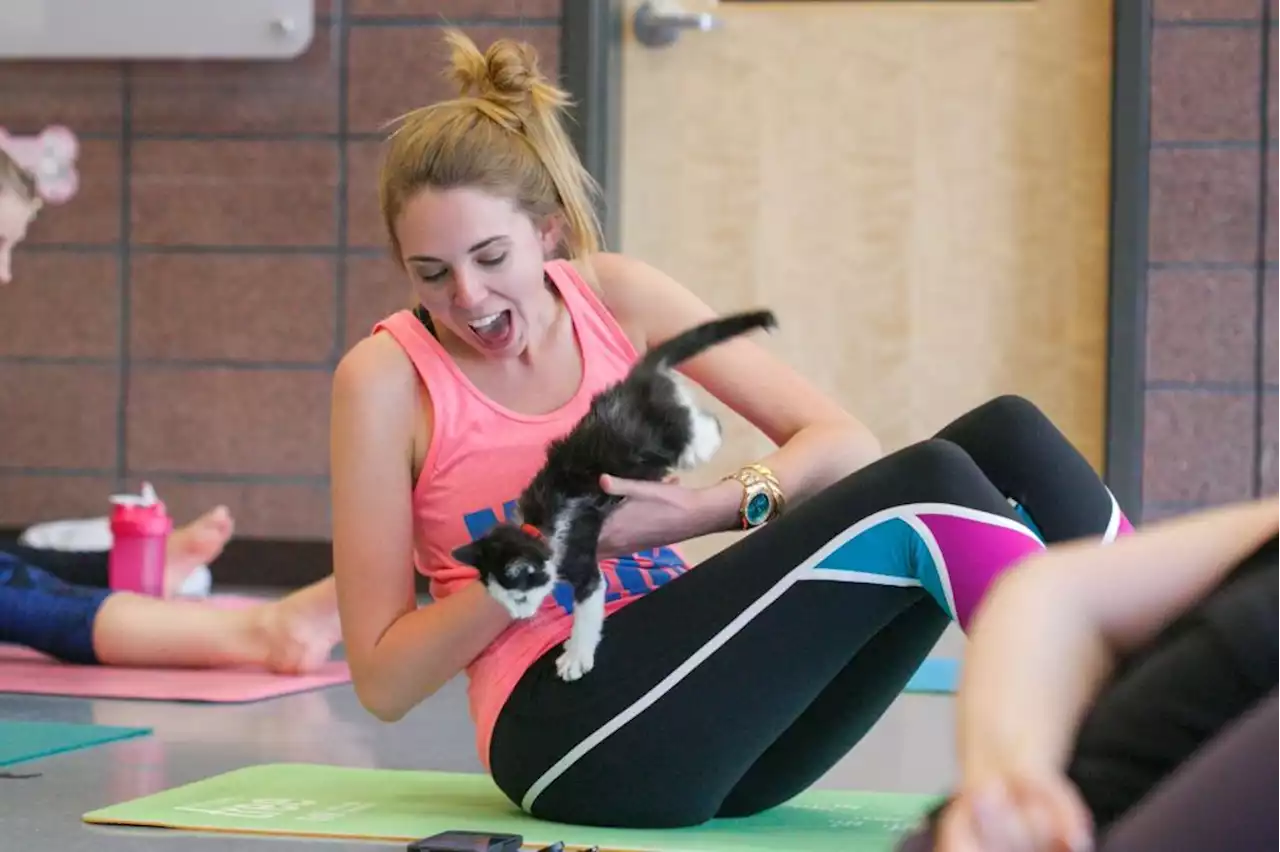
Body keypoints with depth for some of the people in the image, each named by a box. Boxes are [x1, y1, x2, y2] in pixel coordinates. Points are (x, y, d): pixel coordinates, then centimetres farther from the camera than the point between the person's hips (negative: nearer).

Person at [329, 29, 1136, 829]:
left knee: (1004, 437, -12)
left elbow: (844, 443, 2)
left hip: (703, 697, 6)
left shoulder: (615, 296, 6)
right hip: (568, 733, -5)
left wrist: (703, 510, -17)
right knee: (922, 490, -24)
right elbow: (383, 678, -5)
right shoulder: (387, 377, -5)